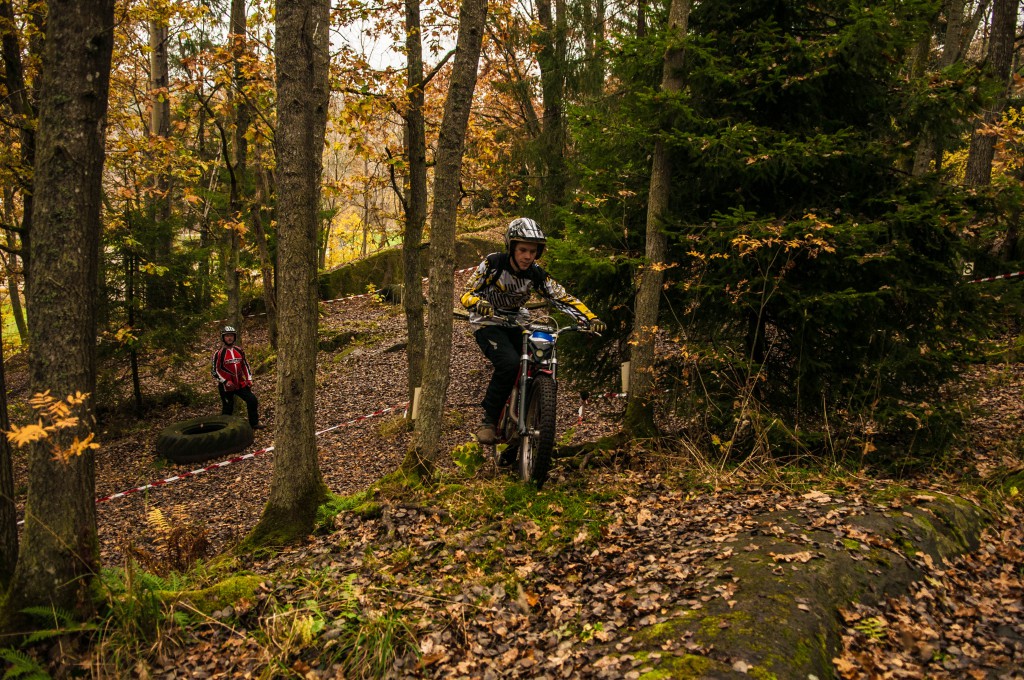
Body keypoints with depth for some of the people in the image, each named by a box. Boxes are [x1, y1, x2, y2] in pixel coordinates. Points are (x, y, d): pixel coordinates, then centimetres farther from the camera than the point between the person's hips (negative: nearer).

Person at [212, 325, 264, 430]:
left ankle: (254, 423, 11)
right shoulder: (218, 353, -9)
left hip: (241, 384, 4)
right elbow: (215, 371, -8)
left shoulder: (239, 350, 6)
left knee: (253, 401, -2)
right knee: (228, 408, 3)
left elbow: (245, 365, 15)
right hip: (226, 386, -4)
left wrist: (249, 379, 8)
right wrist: (225, 381, -18)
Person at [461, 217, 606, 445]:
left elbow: (563, 298, -11)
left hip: (515, 323, 5)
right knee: (509, 363, -31)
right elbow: (467, 293, -19)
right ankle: (488, 420, -17)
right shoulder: (493, 263, -17)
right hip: (488, 323, -5)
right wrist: (478, 303, -44)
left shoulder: (536, 274, -7)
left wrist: (590, 318, -26)